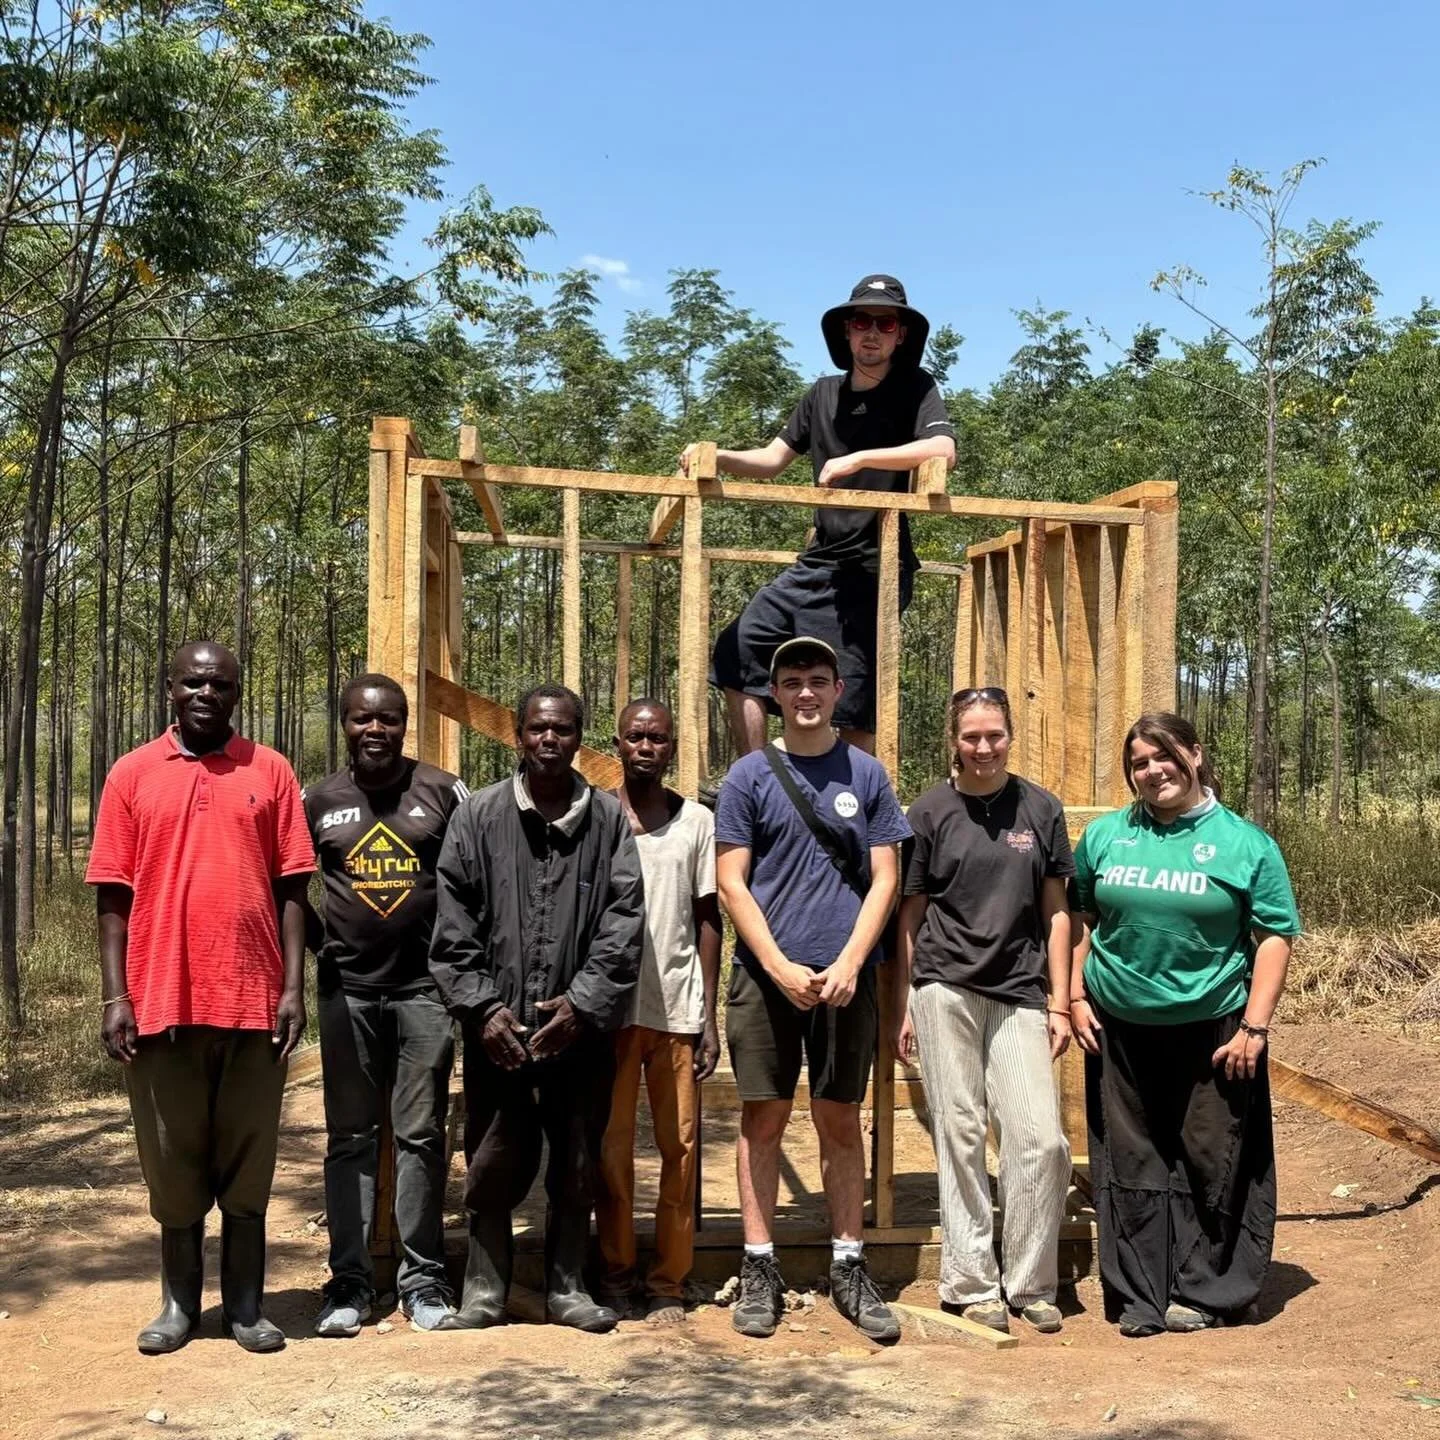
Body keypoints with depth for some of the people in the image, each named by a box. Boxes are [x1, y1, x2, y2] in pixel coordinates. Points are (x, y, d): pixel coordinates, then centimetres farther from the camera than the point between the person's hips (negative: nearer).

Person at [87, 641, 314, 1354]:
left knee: (247, 1161, 8)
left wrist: (293, 987, -3)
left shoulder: (269, 771, 4)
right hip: (161, 999, 0)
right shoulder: (132, 774, 4)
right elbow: (113, 894, 3)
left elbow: (291, 887, 3)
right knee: (173, 1162, 10)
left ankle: (246, 1306, 19)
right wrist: (115, 995, -4)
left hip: (252, 999, 0)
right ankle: (179, 1304, 24)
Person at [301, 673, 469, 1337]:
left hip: (425, 988, -1)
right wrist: (319, 941, 5)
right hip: (347, 990, 2)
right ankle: (349, 1280, 14)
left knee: (421, 1135, 4)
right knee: (349, 1137, 6)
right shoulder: (318, 801, 5)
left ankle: (423, 1278, 13)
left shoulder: (444, 792, 0)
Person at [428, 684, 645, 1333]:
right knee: (492, 1168, 6)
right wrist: (481, 1007, -7)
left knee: (576, 1168, 10)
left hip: (581, 1028, 1)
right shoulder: (478, 815, 3)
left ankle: (567, 1287, 25)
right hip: (497, 1028, 0)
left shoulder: (608, 818, 3)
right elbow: (453, 927, 0)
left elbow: (623, 923, -1)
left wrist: (583, 1003, -9)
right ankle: (484, 1292, 20)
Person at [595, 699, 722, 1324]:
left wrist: (709, 1016, 3)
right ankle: (615, 1272, 19)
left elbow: (707, 920, 8)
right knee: (611, 1146, 5)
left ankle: (668, 1280, 15)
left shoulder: (697, 821, 6)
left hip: (678, 1008, 1)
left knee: (679, 1146, 4)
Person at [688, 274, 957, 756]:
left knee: (852, 708, -10)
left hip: (871, 570, -7)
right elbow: (771, 459, 16)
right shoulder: (825, 394, 15)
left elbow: (942, 451, -20)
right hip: (817, 563, 7)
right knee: (737, 655, 7)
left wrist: (859, 459, -25)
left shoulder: (915, 388, -2)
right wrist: (717, 458, -3)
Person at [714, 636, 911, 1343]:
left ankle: (848, 1268, 19)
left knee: (841, 1123, 8)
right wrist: (781, 968, -10)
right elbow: (732, 885, -1)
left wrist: (848, 963, -8)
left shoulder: (867, 774, 6)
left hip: (845, 977, 1)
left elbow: (884, 880, 4)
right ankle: (759, 1269, 16)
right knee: (762, 1120, 5)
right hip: (765, 974, -1)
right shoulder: (749, 775, 2)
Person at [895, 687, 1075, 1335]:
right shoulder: (931, 810, 3)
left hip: (1018, 995, 1)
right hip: (944, 990, -1)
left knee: (1041, 1138, -5)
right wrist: (903, 1006, 4)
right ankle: (971, 1285, 15)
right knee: (960, 1137, 3)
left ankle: (1031, 1285, 12)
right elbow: (910, 915, 6)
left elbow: (1055, 912, 10)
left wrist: (1059, 1003, 6)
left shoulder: (1041, 809, 7)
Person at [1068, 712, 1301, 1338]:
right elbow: (1079, 918, 13)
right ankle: (1139, 1296, 20)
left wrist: (1254, 1026, -9)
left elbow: (1275, 936, -3)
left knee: (1212, 1164, 4)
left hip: (1212, 1031, -2)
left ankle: (1204, 1292, 21)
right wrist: (1075, 997, 5)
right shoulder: (1104, 835, 7)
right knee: (1130, 1162, 9)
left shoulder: (1244, 842, -1)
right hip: (1120, 1029, 3)